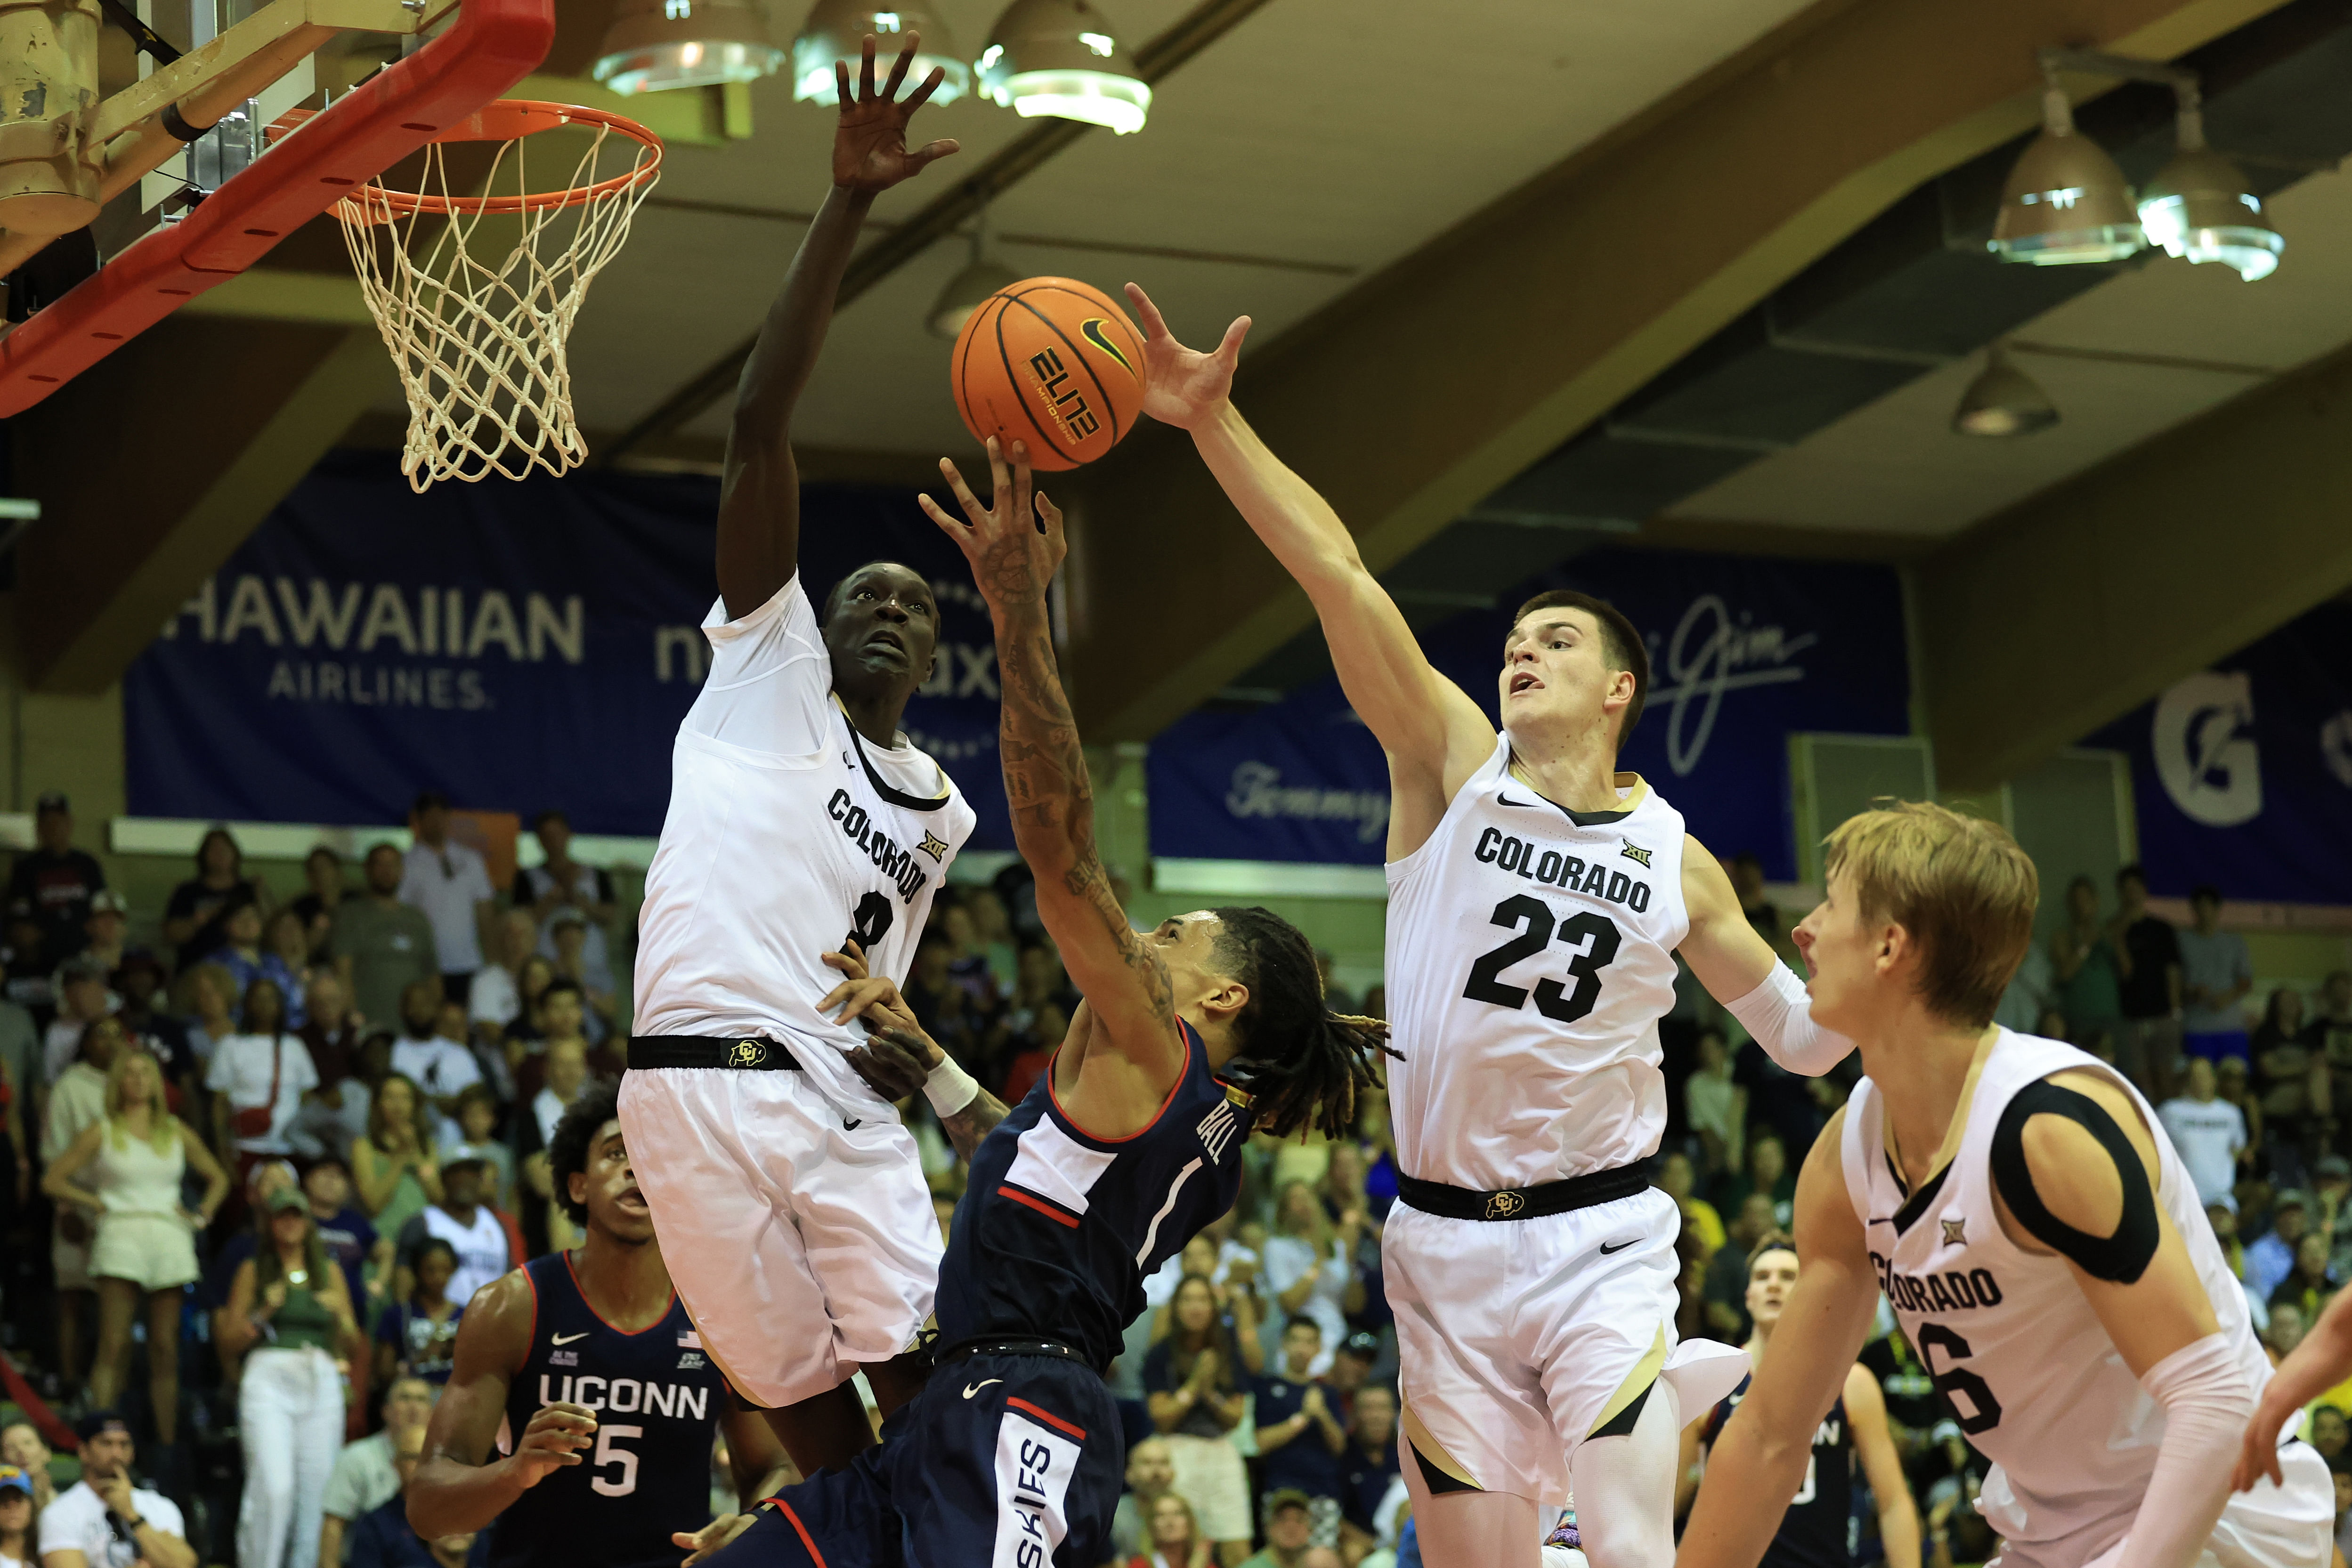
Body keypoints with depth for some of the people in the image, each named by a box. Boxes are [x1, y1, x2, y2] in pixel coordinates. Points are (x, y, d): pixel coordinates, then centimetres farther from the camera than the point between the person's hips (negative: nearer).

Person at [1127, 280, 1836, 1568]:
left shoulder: (1677, 860, 4)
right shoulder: (1454, 763, 0)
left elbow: (1800, 1031, 16)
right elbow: (1341, 579, -12)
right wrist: (1214, 423, -21)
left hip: (1601, 1242, -1)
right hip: (1446, 1244, 1)